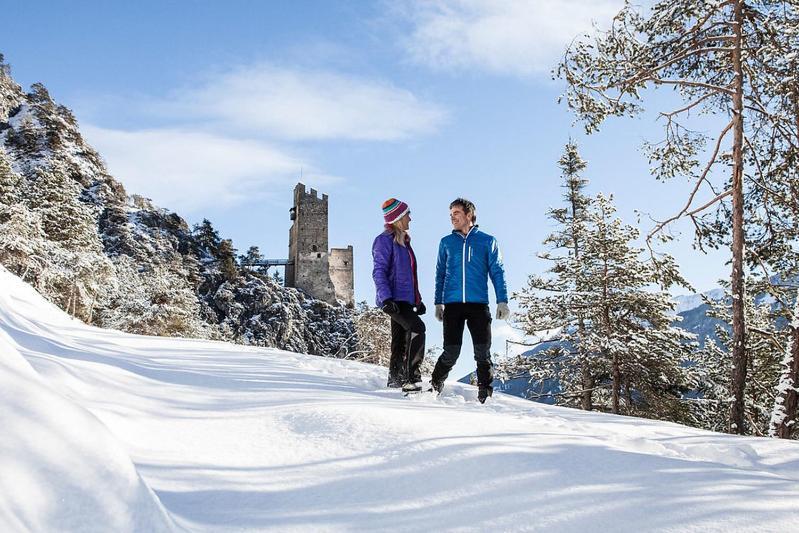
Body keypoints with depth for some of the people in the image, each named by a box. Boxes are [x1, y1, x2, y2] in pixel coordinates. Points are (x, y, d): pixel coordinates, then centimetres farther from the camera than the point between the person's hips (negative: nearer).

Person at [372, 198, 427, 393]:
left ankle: (396, 379, 17)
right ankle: (411, 377, -22)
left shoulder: (404, 241, 21)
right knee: (417, 328, -22)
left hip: (405, 299, 9)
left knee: (400, 340, 10)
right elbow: (379, 272, -14)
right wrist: (386, 298, -24)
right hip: (394, 299, -9)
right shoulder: (385, 240, -7)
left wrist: (418, 300, 25)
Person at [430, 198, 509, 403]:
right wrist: (438, 303, 12)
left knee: (483, 353, -2)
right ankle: (435, 386, 17)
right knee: (451, 353, -4)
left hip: (479, 305, -1)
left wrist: (502, 301, -3)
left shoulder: (487, 241, 9)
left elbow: (497, 272, 7)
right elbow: (440, 274, 18)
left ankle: (485, 393, 11)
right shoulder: (446, 243, 14)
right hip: (452, 305, 1)